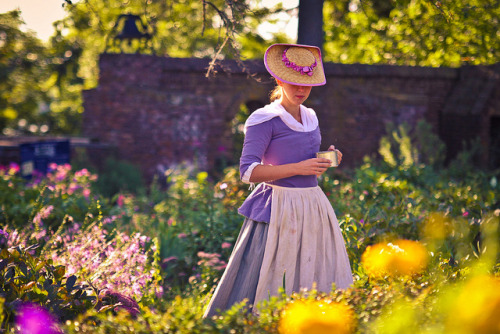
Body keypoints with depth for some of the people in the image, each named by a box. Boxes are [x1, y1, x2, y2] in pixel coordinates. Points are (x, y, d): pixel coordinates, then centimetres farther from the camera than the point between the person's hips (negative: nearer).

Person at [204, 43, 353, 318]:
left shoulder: (310, 117, 14)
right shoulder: (265, 120, -9)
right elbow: (248, 171, -16)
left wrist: (326, 161, 3)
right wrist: (299, 168, -19)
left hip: (313, 209, 7)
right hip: (279, 212, -7)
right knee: (269, 285, -7)